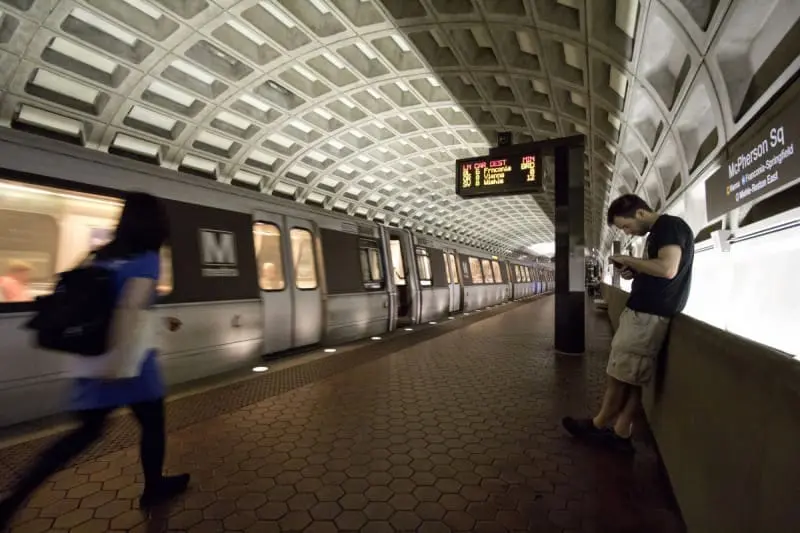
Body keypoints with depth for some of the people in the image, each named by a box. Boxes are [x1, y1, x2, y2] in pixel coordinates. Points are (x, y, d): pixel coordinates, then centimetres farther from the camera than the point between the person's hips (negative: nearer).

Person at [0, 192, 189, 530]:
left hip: (92, 359, 7)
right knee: (153, 424, 15)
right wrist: (118, 356, -29)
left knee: (88, 430, 21)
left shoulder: (103, 256, 9)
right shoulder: (147, 259, -14)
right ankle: (154, 489, 33)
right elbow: (129, 308, -27)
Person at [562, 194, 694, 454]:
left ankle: (598, 426, 17)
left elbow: (667, 269, -25)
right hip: (644, 311, 10)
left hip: (649, 314, -10)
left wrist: (628, 260, -14)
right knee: (631, 377, 11)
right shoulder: (658, 232, 18)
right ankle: (620, 433, 18)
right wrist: (634, 273, 6)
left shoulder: (670, 226, -11)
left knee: (619, 374, 2)